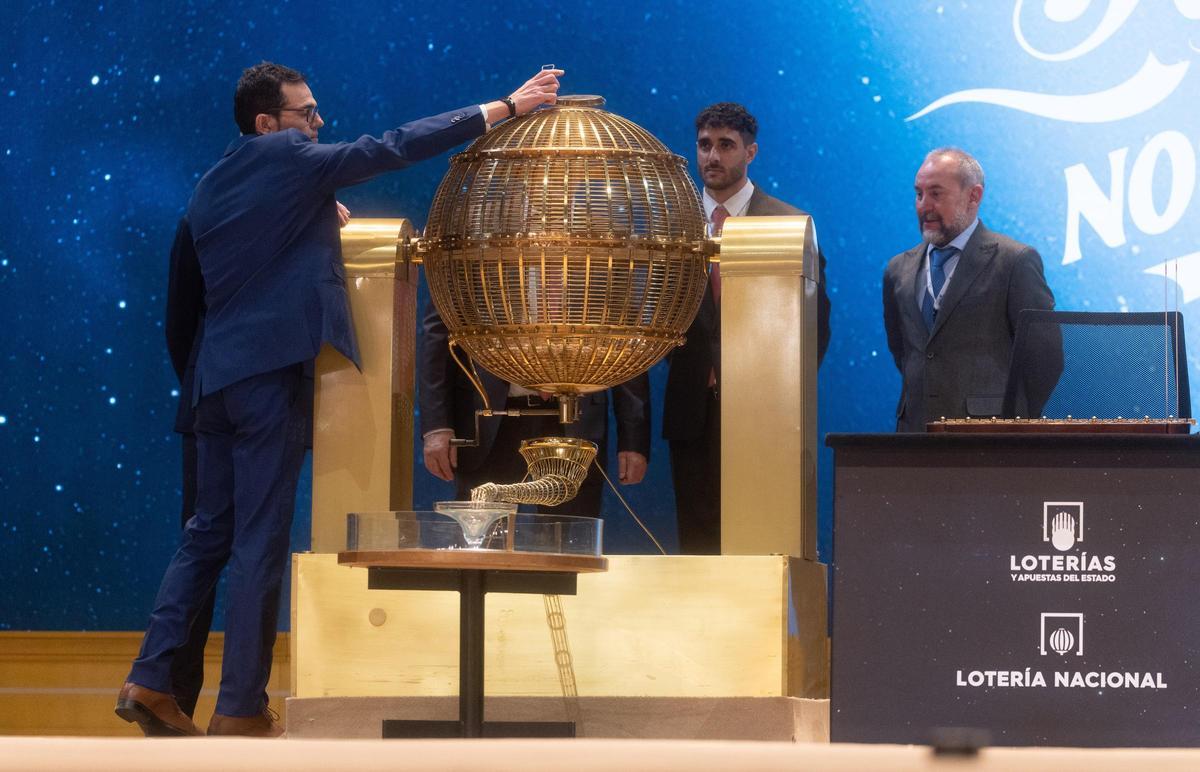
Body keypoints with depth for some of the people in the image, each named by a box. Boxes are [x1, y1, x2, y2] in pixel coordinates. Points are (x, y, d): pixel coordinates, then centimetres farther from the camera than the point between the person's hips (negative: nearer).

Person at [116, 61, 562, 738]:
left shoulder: (211, 187, 16)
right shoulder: (288, 157, -6)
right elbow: (393, 148, -9)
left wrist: (317, 223, 22)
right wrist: (504, 108, -7)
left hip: (218, 377, 8)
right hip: (274, 371, -8)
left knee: (209, 534, 14)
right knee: (261, 544, -4)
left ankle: (150, 681, 8)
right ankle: (241, 713, -1)